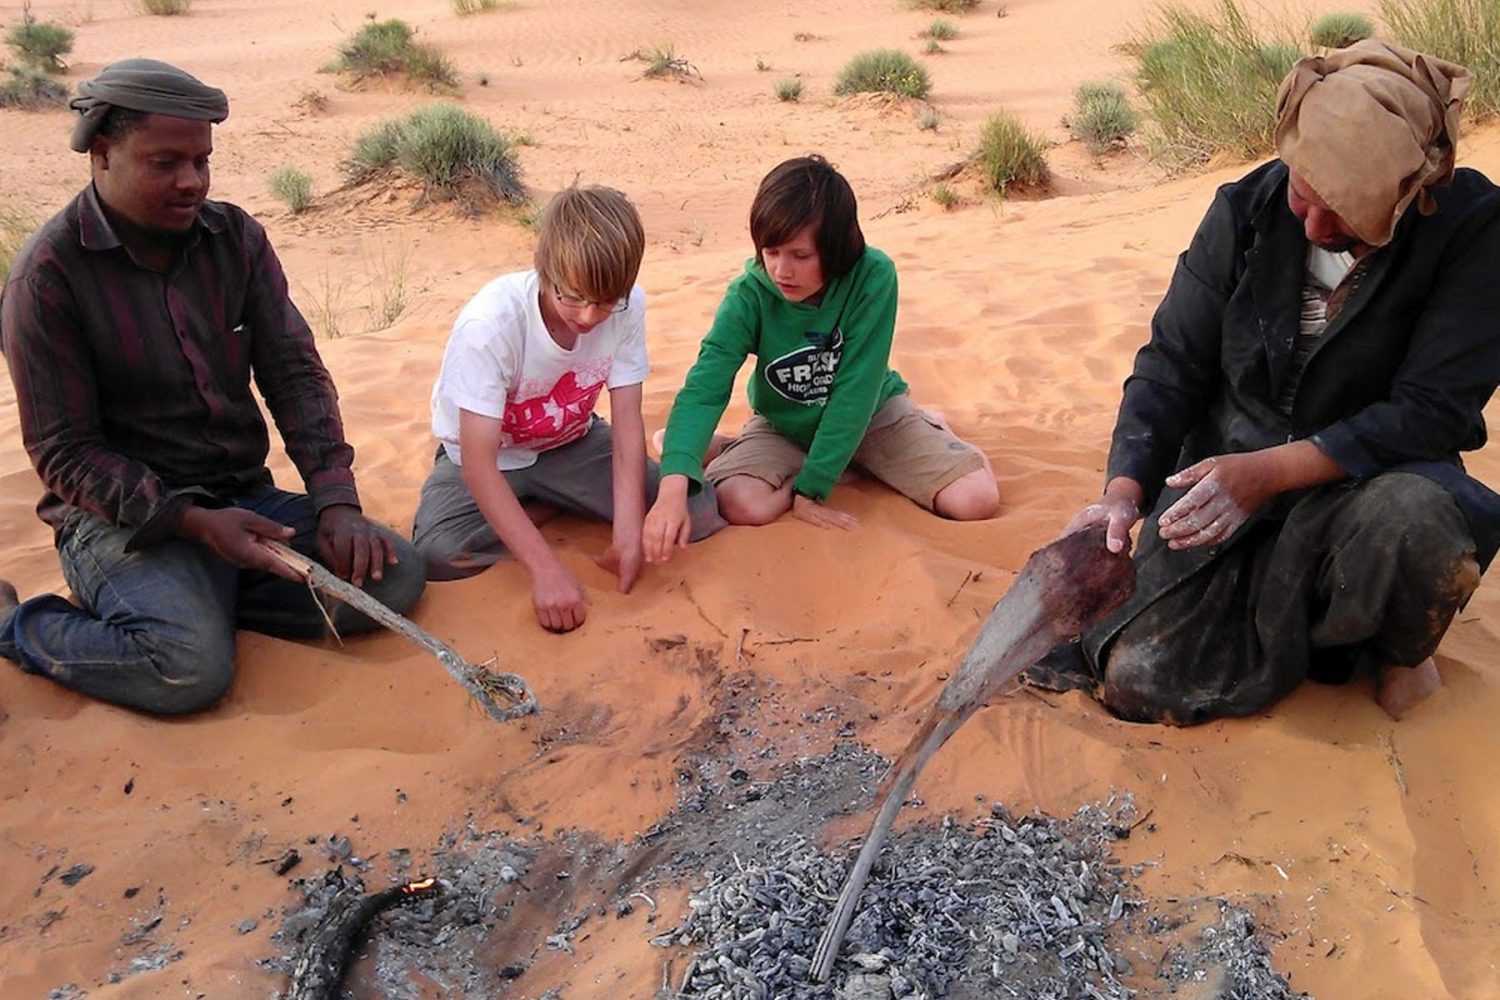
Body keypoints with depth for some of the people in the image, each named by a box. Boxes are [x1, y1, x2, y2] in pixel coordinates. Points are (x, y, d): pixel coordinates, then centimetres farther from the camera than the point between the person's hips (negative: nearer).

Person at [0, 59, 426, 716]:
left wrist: (336, 501, -13)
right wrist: (192, 521, -23)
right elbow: (63, 453, -10)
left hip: (246, 500, 5)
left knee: (395, 577, -14)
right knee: (192, 668, -29)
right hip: (124, 519, -5)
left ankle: (201, 597, -2)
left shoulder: (236, 239, 4)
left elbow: (295, 372, 1)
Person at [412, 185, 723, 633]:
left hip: (570, 444, 3)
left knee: (699, 511, -15)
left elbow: (627, 420, -17)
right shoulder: (490, 324, -33)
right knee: (436, 552, -32)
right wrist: (546, 567, -41)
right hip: (490, 457, -2)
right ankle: (552, 510, -4)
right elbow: (479, 462, -33)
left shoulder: (628, 307, -22)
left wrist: (627, 532, -28)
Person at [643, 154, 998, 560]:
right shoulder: (750, 295, -24)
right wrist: (674, 486, -50)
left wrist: (810, 488, -27)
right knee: (740, 504, -31)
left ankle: (929, 429, 15)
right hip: (784, 424, 0)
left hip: (869, 414, 1)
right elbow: (705, 387, -34)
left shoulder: (873, 278, -27)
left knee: (976, 499, -16)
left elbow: (856, 392, -26)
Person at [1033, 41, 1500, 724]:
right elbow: (1173, 364, -3)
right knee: (1142, 682, -14)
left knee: (1413, 518, -39)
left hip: (1369, 476, -1)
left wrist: (1270, 471, -28)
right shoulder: (1248, 209, -7)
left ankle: (1400, 652, -2)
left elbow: (1432, 411, -18)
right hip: (1228, 472, 2)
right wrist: (1125, 490, -18)